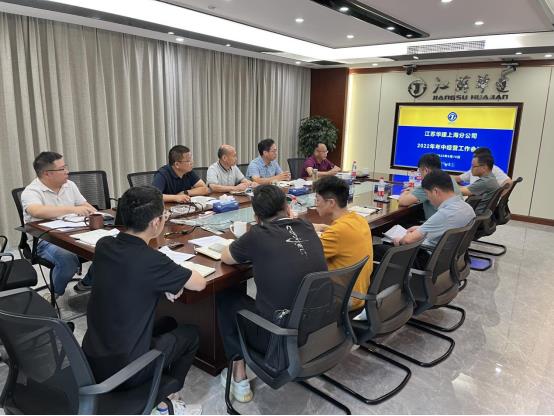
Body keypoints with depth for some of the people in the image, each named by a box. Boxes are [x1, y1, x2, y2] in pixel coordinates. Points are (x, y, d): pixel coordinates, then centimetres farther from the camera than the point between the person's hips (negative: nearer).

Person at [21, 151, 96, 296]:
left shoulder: (69, 185, 10)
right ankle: (54, 294, -5)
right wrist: (72, 209, -36)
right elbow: (37, 211, -32)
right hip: (45, 241, -6)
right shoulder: (31, 192, -11)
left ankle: (86, 283, 7)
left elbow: (86, 206, 14)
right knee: (68, 259, -36)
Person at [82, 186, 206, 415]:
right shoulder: (152, 261, -26)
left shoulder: (103, 245, -6)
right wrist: (175, 276, 8)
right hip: (124, 370, -6)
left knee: (168, 323, 26)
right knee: (190, 333, 17)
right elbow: (200, 283, -11)